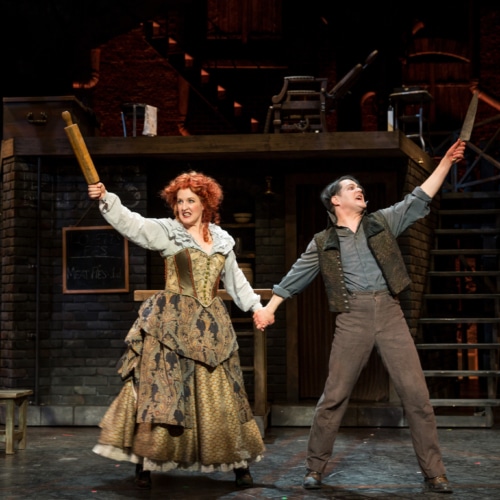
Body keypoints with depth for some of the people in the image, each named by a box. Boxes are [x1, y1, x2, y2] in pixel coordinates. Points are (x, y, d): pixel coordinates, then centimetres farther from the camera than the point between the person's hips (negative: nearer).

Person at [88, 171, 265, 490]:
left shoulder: (222, 239, 11)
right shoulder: (166, 232, -1)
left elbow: (235, 278, 23)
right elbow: (130, 222, -17)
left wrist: (256, 305, 23)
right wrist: (106, 200, -32)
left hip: (211, 323, 4)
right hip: (171, 322, -3)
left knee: (221, 394, 8)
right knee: (160, 388, -5)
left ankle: (239, 463, 16)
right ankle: (146, 463, 3)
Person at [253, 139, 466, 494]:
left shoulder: (383, 222, 14)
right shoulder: (323, 243, 10)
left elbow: (419, 199, 11)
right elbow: (296, 277, 13)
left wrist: (447, 161, 5)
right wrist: (269, 308, 8)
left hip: (390, 314, 1)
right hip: (352, 319, -1)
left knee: (416, 393, -3)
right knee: (334, 396, 1)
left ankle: (434, 473, 5)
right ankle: (315, 468, 14)